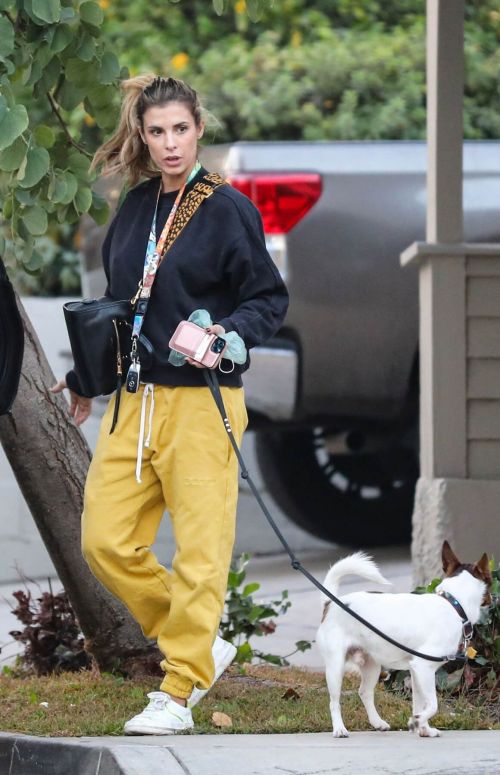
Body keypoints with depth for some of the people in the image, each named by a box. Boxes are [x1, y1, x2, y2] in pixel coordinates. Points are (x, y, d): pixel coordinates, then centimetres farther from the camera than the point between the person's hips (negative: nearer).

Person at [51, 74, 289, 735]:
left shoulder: (227, 208, -4)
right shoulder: (135, 209, 13)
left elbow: (271, 300, -3)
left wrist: (225, 333, -21)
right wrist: (86, 376, 31)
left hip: (200, 401, -6)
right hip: (134, 401, 6)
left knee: (199, 550, -5)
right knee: (106, 542, 0)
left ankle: (179, 692, 1)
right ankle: (203, 646, 16)